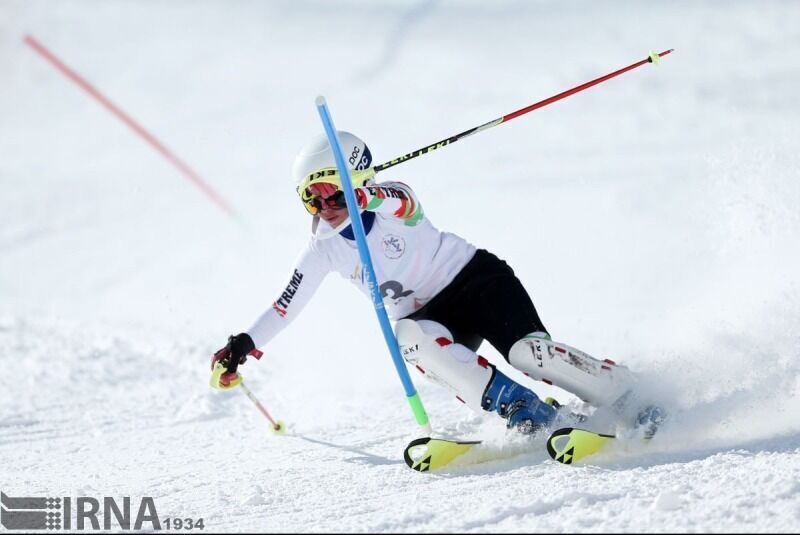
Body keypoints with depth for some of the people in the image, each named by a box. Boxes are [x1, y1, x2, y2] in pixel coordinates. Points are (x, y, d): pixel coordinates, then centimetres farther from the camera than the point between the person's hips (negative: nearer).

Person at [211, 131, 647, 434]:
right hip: (428, 316, 3)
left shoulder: (394, 199, -12)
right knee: (411, 339, -33)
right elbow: (286, 306, 8)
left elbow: (402, 204, -36)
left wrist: (365, 198, -58)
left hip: (475, 279, -3)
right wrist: (244, 346, -1)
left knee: (527, 351, -28)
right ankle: (528, 416, -37)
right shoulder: (324, 249, 2)